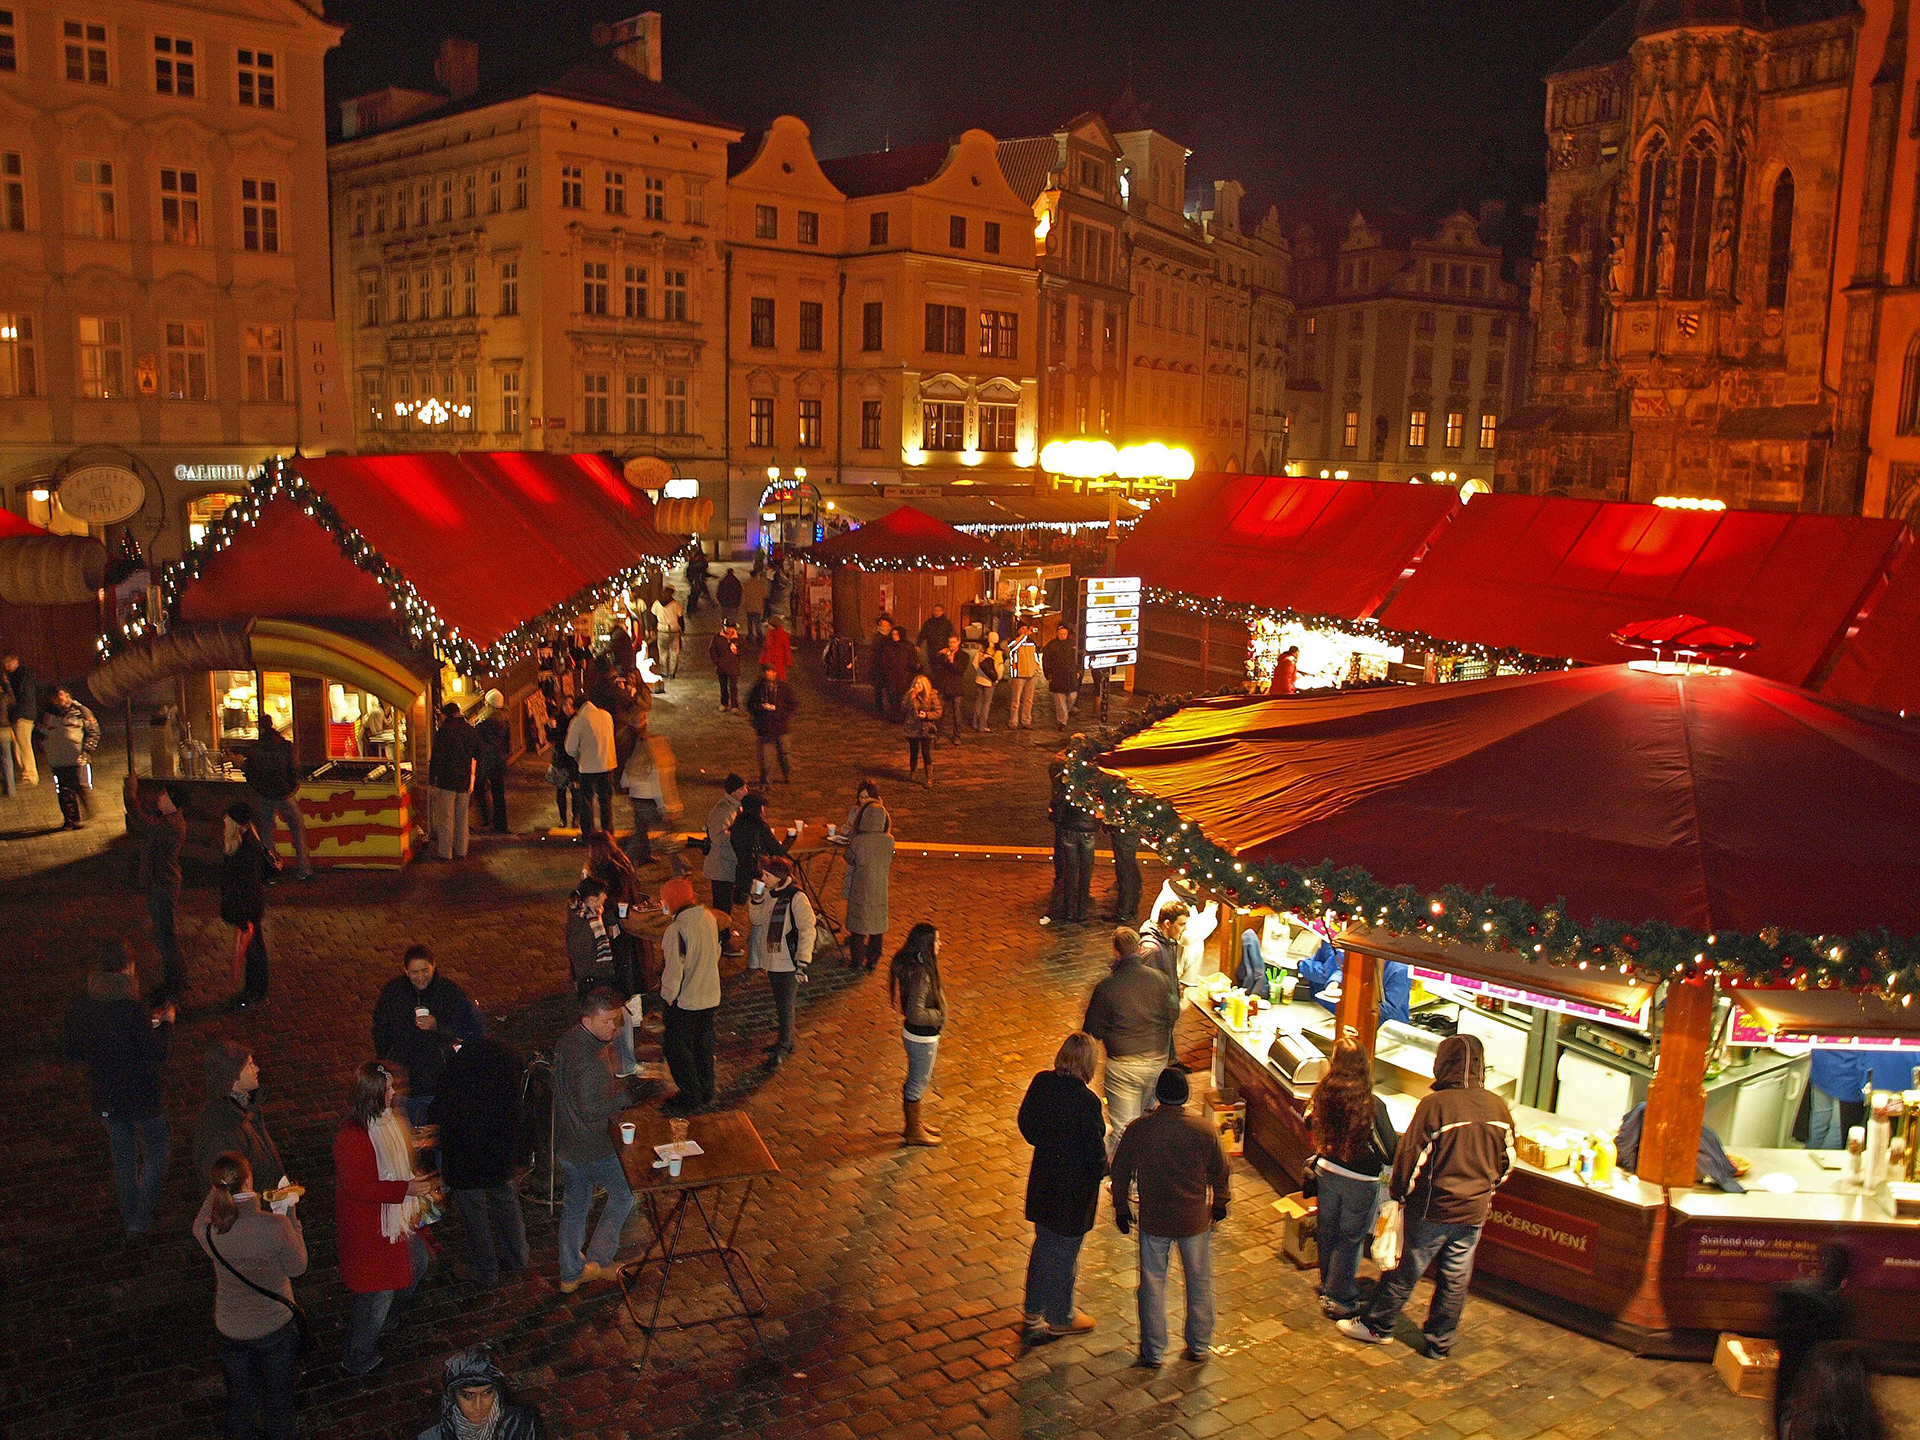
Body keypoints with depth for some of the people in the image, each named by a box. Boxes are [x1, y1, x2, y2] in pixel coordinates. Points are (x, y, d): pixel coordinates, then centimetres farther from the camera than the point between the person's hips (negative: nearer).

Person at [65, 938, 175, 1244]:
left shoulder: (78, 1009, -10)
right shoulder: (133, 1010, -28)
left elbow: (73, 1054, 3)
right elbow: (157, 1054, -22)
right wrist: (166, 1023, -7)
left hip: (106, 1100, 5)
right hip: (142, 1098, -5)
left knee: (123, 1161, 23)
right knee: (155, 1154, 17)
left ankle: (130, 1222, 38)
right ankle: (140, 1223, 16)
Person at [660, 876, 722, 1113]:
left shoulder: (676, 929, -25)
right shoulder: (708, 918, -2)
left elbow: (674, 969, -22)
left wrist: (668, 996, -8)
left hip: (685, 1001, -7)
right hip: (710, 996, 8)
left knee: (678, 1050, 8)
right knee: (703, 1046, 20)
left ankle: (691, 1099, 13)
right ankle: (706, 1093, 31)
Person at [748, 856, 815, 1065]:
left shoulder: (796, 898, -18)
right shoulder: (769, 894, 5)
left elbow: (807, 930, -17)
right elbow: (758, 921, 15)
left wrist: (802, 963, -19)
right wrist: (756, 899, -1)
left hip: (789, 962, -8)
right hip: (772, 960, 8)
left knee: (786, 1006, -3)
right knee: (779, 1004, 18)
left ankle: (782, 1048, 7)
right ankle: (786, 1042, 32)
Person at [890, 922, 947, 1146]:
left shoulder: (917, 966, -2)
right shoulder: (920, 975, -32)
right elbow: (916, 1014, -34)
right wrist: (939, 1016, -18)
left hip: (922, 1035, 9)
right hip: (922, 1037, -9)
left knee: (918, 1080, 25)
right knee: (918, 1083, 9)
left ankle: (915, 1121, 43)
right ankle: (913, 1132, 26)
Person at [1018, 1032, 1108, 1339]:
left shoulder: (1041, 1083, -11)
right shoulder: (1086, 1102, -28)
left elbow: (1025, 1122, 3)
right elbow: (1096, 1153, -21)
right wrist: (1102, 1170, 0)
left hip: (1043, 1178, 6)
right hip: (1075, 1186, -6)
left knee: (1044, 1243, 24)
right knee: (1065, 1252, 13)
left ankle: (1034, 1310, 39)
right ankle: (1060, 1318, 31)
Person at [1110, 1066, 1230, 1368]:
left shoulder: (1138, 1129, -15)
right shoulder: (1205, 1130, -13)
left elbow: (1120, 1171, -4)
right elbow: (1220, 1172, 0)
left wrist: (1121, 1209, 11)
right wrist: (1219, 1205, 18)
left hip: (1153, 1221, 0)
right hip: (1195, 1219, 1)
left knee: (1153, 1285, 13)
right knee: (1200, 1282, 19)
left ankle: (1153, 1352, 22)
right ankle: (1199, 1346, 32)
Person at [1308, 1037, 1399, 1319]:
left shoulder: (1324, 1093, -13)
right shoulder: (1373, 1105, -27)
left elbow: (1310, 1120, 9)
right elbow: (1390, 1153, -19)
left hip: (1326, 1170, 5)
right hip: (1360, 1181, -5)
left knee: (1328, 1230, 22)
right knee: (1350, 1238, 12)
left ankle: (1327, 1286, 40)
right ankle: (1339, 1300, 23)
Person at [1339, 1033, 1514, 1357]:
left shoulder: (1436, 1104, -21)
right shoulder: (1498, 1107, -5)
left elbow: (1410, 1156, -17)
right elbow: (1507, 1160, 8)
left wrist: (1397, 1193, -1)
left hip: (1433, 1208, -4)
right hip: (1475, 1211, 4)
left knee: (1405, 1271, 11)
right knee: (1455, 1279, 15)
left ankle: (1377, 1325, 25)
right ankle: (1440, 1341, 27)